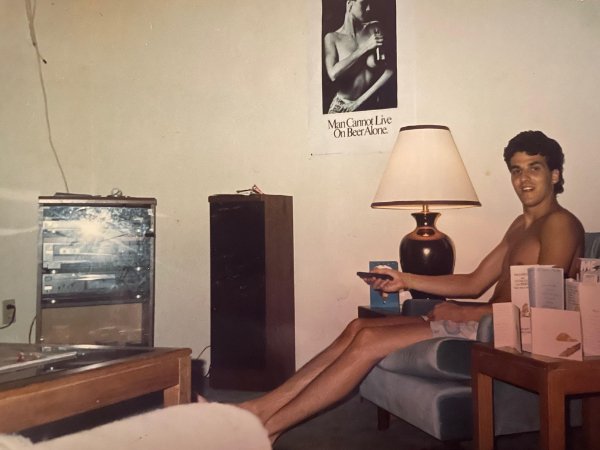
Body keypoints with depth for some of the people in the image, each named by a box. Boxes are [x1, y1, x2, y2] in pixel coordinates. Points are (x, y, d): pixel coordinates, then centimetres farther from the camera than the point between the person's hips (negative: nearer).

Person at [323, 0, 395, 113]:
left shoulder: (375, 30, 2)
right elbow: (333, 74, -16)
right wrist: (366, 47, -14)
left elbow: (390, 70, -3)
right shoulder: (332, 38, -1)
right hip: (342, 108, -2)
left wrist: (362, 99, -11)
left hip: (371, 105, 2)